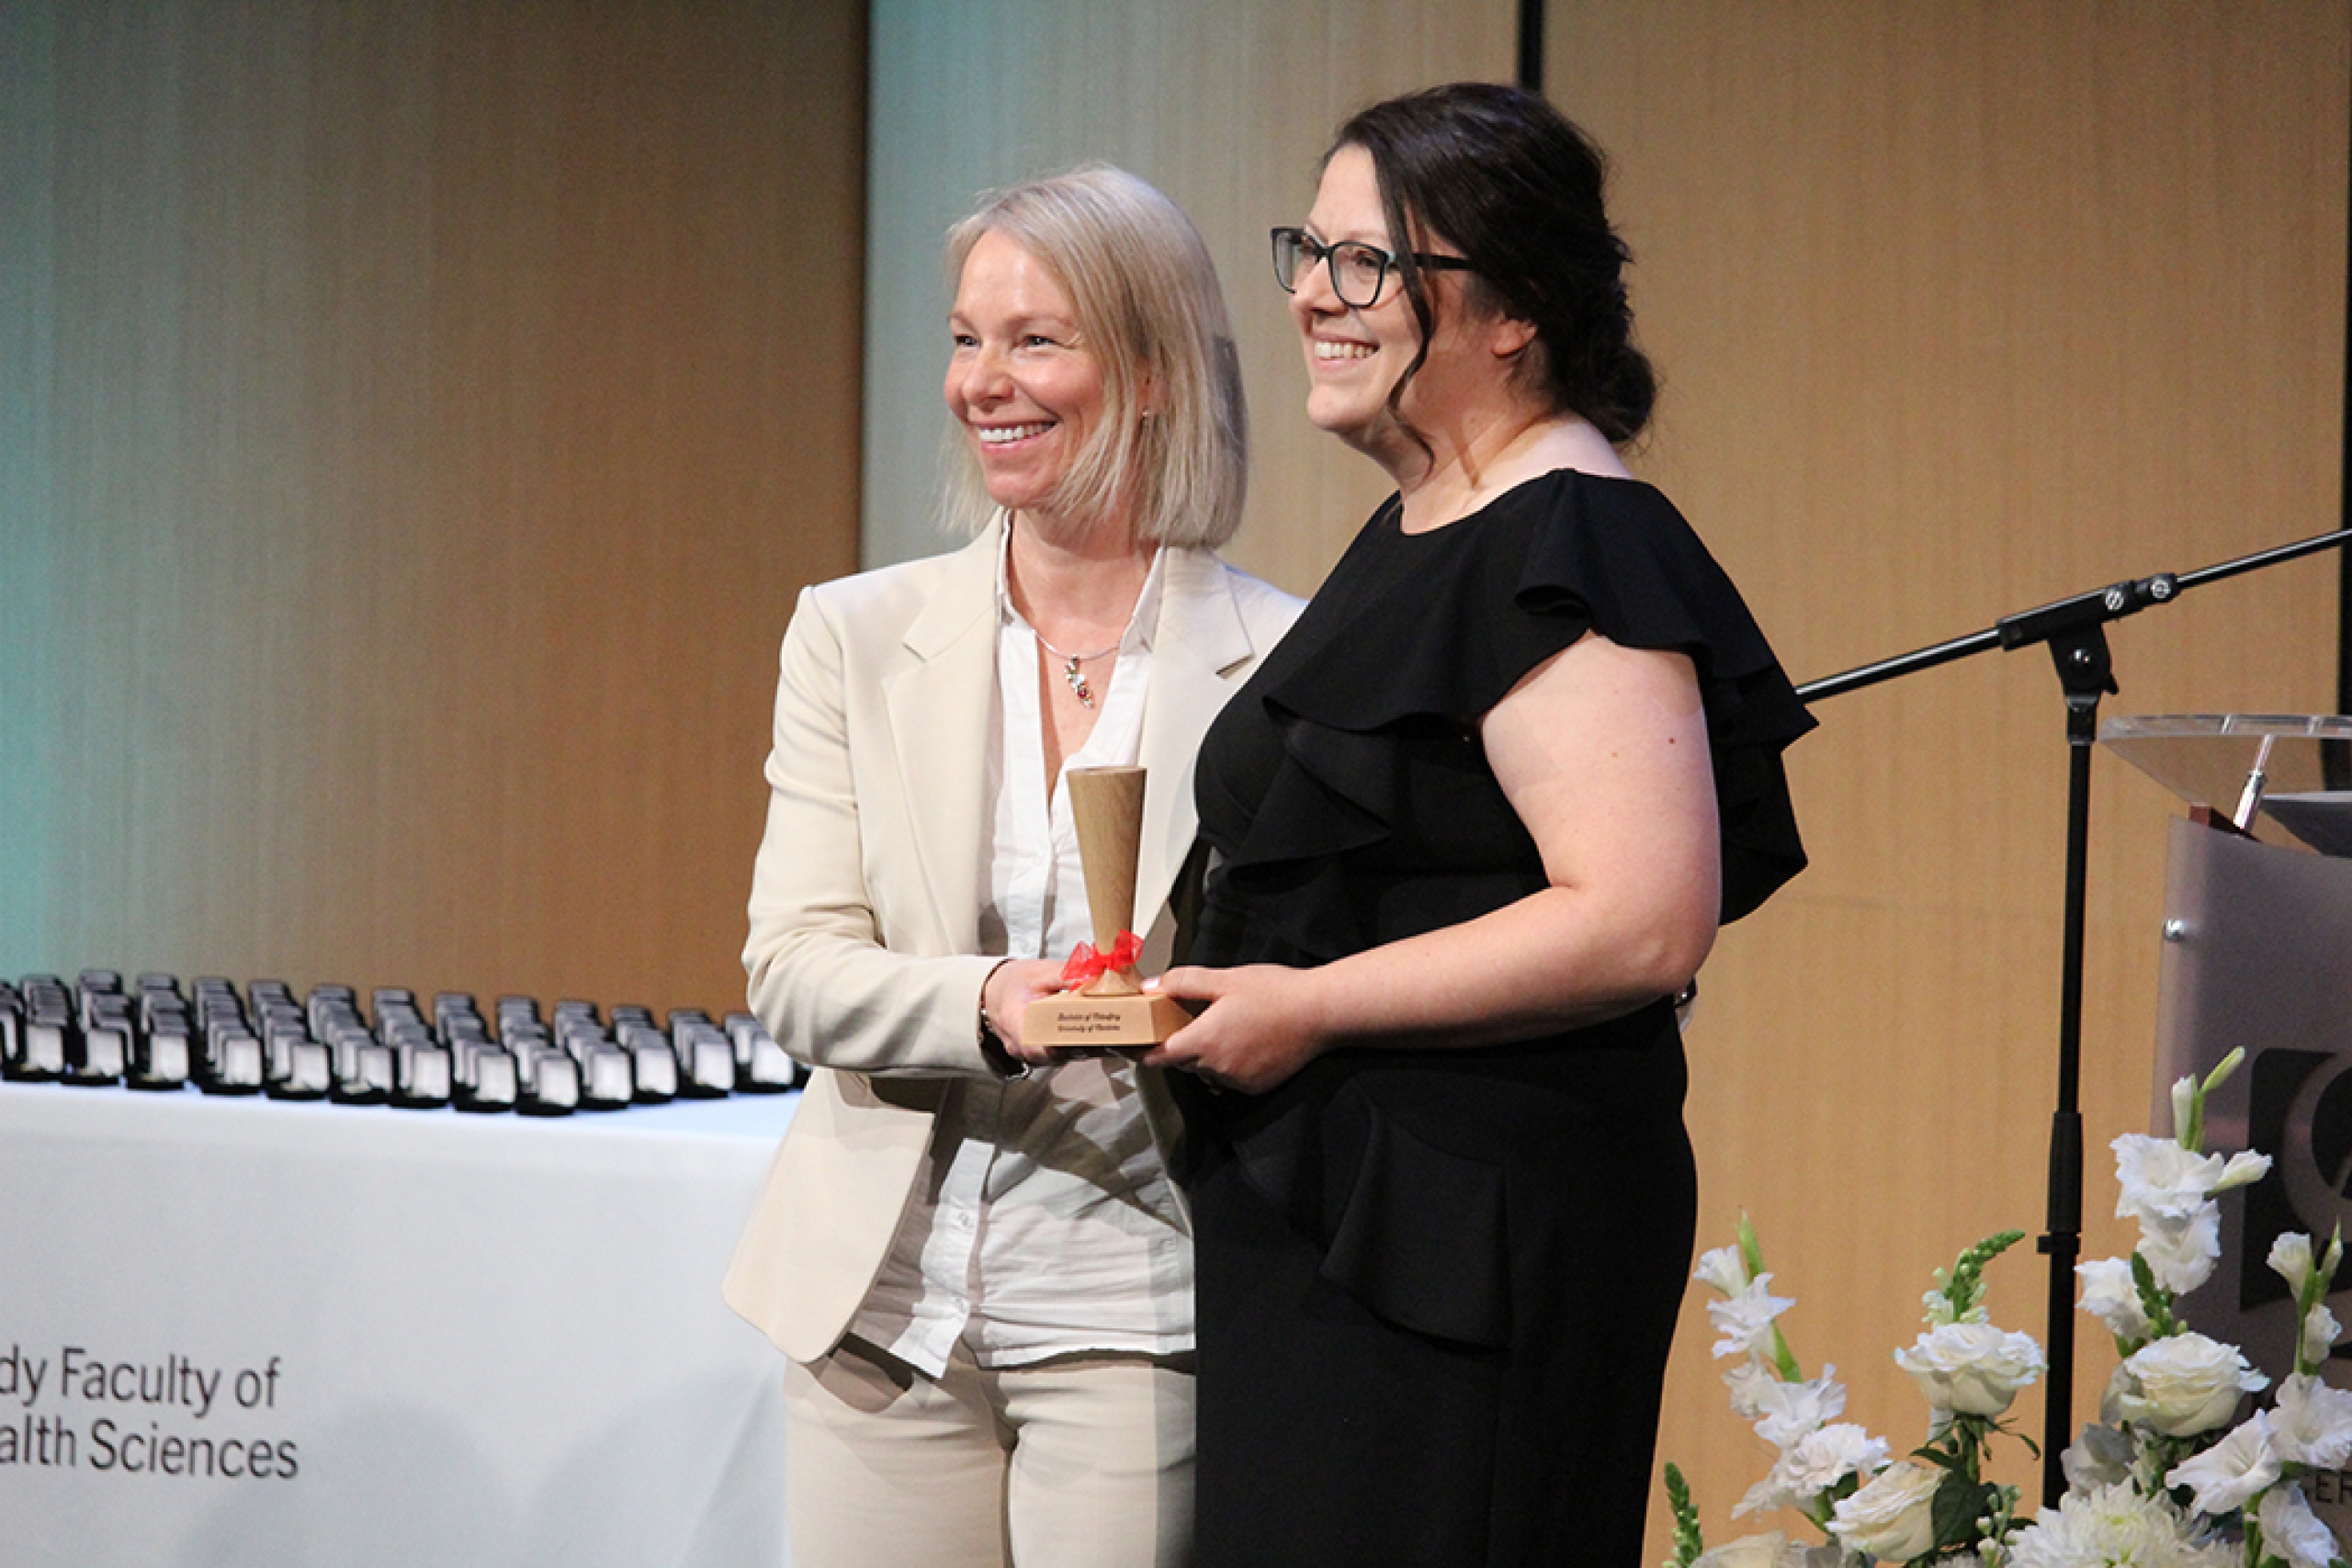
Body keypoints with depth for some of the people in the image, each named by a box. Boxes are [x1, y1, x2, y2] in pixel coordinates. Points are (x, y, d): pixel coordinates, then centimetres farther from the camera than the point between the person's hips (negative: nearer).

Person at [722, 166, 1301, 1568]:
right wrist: (988, 1005, -19)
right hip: (888, 1299, 2)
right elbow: (793, 967, 0)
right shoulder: (858, 638, 7)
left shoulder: (1280, 662, -1)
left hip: (1132, 1312, -2)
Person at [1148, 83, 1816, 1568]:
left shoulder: (1571, 552, -16)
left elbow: (1642, 923, -26)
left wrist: (1313, 1006, -19)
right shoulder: (1418, 528, 16)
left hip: (1471, 1241, -10)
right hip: (1326, 1220, 10)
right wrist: (1224, 979, 13)